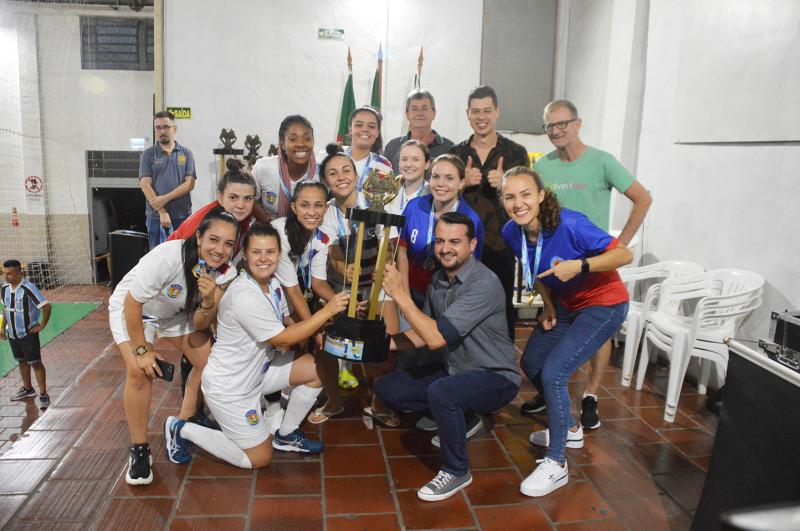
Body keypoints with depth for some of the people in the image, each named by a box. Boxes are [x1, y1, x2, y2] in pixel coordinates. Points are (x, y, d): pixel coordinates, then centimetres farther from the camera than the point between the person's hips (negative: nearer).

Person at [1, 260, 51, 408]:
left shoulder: (28, 288, -21)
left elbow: (46, 306, -22)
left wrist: (42, 325, -17)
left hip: (28, 333, -6)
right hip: (12, 333, 7)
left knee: (35, 363, -2)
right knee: (22, 362, 19)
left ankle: (43, 394, 4)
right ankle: (28, 389, 35)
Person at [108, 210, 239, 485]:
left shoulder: (225, 272, -21)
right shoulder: (169, 256, -39)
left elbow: (199, 322, -19)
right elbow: (132, 304, -27)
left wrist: (208, 301, -40)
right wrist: (141, 350, -20)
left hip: (175, 312, 5)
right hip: (131, 309, -5)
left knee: (209, 361, -5)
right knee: (140, 372, -22)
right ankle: (139, 449, -3)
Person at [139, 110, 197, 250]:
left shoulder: (186, 153, 7)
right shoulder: (148, 154, 6)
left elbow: (190, 184, -2)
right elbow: (145, 185, -3)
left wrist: (165, 198, -13)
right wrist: (162, 212, -13)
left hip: (183, 215, 0)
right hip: (156, 216, 0)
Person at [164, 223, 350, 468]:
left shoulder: (272, 283, -3)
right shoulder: (244, 296, -30)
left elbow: (286, 324, 10)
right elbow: (283, 339, -24)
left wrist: (312, 331, -9)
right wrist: (327, 311, -23)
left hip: (259, 368, 8)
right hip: (229, 388, -8)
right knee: (259, 458, 4)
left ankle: (286, 435, 16)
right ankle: (182, 430, 14)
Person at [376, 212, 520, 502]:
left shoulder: (484, 284, -24)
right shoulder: (439, 279, 1)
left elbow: (436, 337, -29)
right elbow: (422, 334, 8)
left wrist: (400, 294, -25)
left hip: (495, 378, -8)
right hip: (457, 373, 8)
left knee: (441, 391, -36)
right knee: (386, 387, 2)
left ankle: (456, 471, -9)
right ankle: (462, 419, 17)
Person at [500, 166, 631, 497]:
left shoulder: (570, 225, -30)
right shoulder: (512, 232, -11)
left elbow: (625, 255, -26)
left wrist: (579, 266, -39)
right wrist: (548, 305, -4)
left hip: (603, 305, -8)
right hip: (566, 305, 8)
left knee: (552, 374, -17)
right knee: (531, 364, 13)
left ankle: (556, 464, 1)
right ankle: (569, 429, 37)